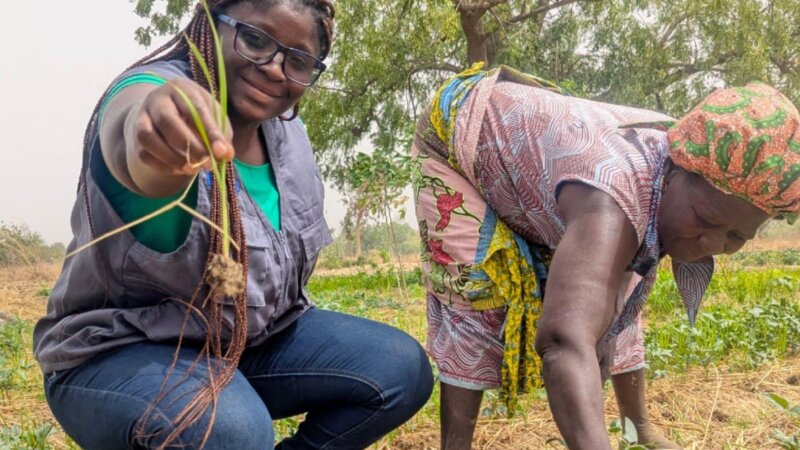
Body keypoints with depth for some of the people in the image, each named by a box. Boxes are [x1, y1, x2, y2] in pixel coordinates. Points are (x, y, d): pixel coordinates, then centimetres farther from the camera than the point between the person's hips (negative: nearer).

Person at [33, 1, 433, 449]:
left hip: (260, 336, 6)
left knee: (402, 369, -9)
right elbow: (135, 142, -49)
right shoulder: (151, 95, -22)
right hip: (122, 351, -5)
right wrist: (156, 144, -70)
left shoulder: (288, 131, -1)